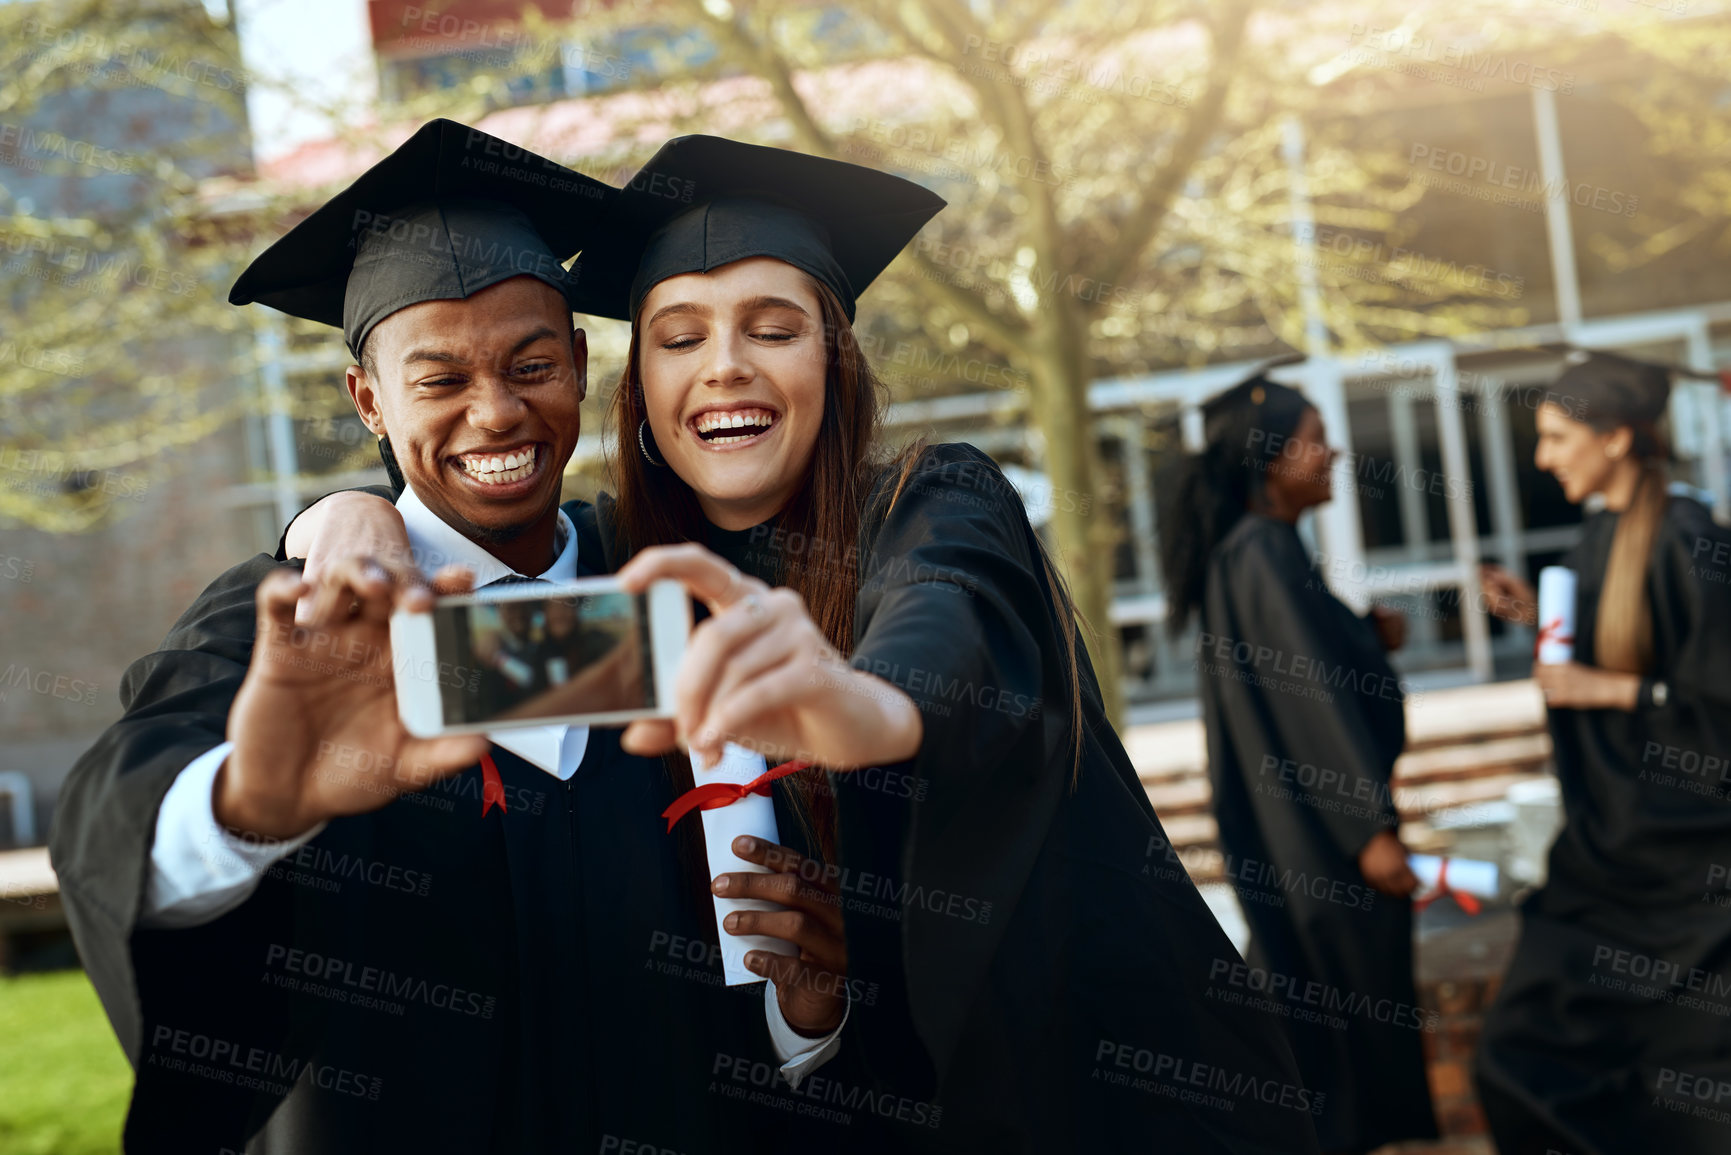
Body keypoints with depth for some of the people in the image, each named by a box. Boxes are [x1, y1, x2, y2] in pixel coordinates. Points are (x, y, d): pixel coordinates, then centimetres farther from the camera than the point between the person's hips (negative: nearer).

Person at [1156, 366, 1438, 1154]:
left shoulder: (1245, 549, 11)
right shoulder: (1266, 555, -18)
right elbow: (1308, 695, -22)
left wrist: (1368, 634, 4)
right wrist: (1369, 828, -22)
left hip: (1284, 822, 10)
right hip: (1313, 831, -10)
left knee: (1310, 1006, 17)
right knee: (1356, 1002, -2)